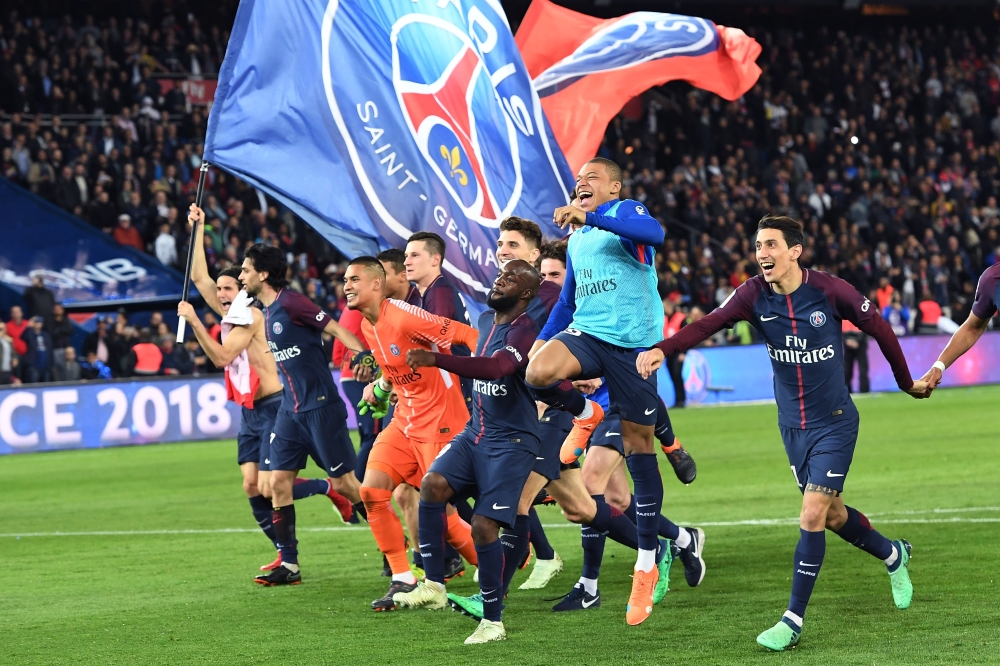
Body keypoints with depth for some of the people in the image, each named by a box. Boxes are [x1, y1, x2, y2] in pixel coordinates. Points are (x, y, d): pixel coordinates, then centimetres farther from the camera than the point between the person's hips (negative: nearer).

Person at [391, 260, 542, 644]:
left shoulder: (525, 333, -17)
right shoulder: (485, 320, 10)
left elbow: (495, 368, -36)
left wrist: (437, 360, -43)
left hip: (511, 442, -7)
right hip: (475, 433, 7)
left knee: (483, 525, -13)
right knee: (433, 484, -18)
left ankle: (493, 621, 1)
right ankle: (433, 587, -14)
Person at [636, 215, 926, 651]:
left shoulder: (829, 291, -17)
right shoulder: (754, 295, -9)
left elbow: (878, 328, -3)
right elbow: (709, 324, -24)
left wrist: (907, 382, 7)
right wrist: (662, 349, -42)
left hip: (834, 423, -4)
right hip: (792, 427, 5)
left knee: (811, 516, -12)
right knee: (833, 516, 16)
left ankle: (793, 620, -5)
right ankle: (893, 555, 45)